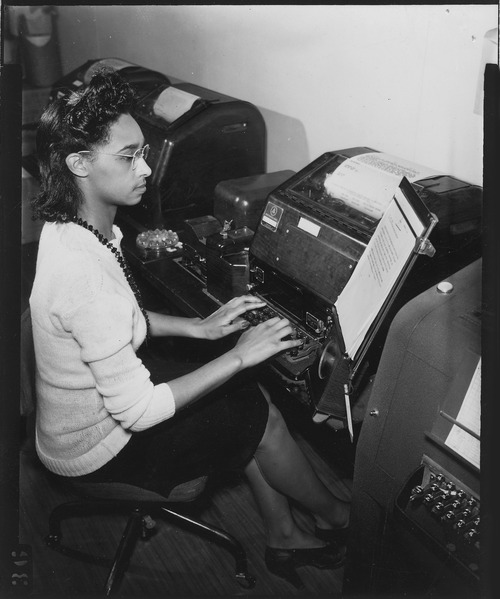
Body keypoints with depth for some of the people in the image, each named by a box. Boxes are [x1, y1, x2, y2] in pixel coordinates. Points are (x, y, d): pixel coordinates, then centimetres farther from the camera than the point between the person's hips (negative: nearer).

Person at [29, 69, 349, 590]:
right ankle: (336, 518, 31)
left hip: (95, 397, 8)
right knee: (259, 413, 1)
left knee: (248, 398, 8)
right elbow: (138, 411, -30)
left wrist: (198, 327, -1)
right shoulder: (84, 274, -37)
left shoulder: (69, 228, -6)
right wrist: (239, 355, -23)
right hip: (97, 449, -8)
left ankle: (284, 538, 27)